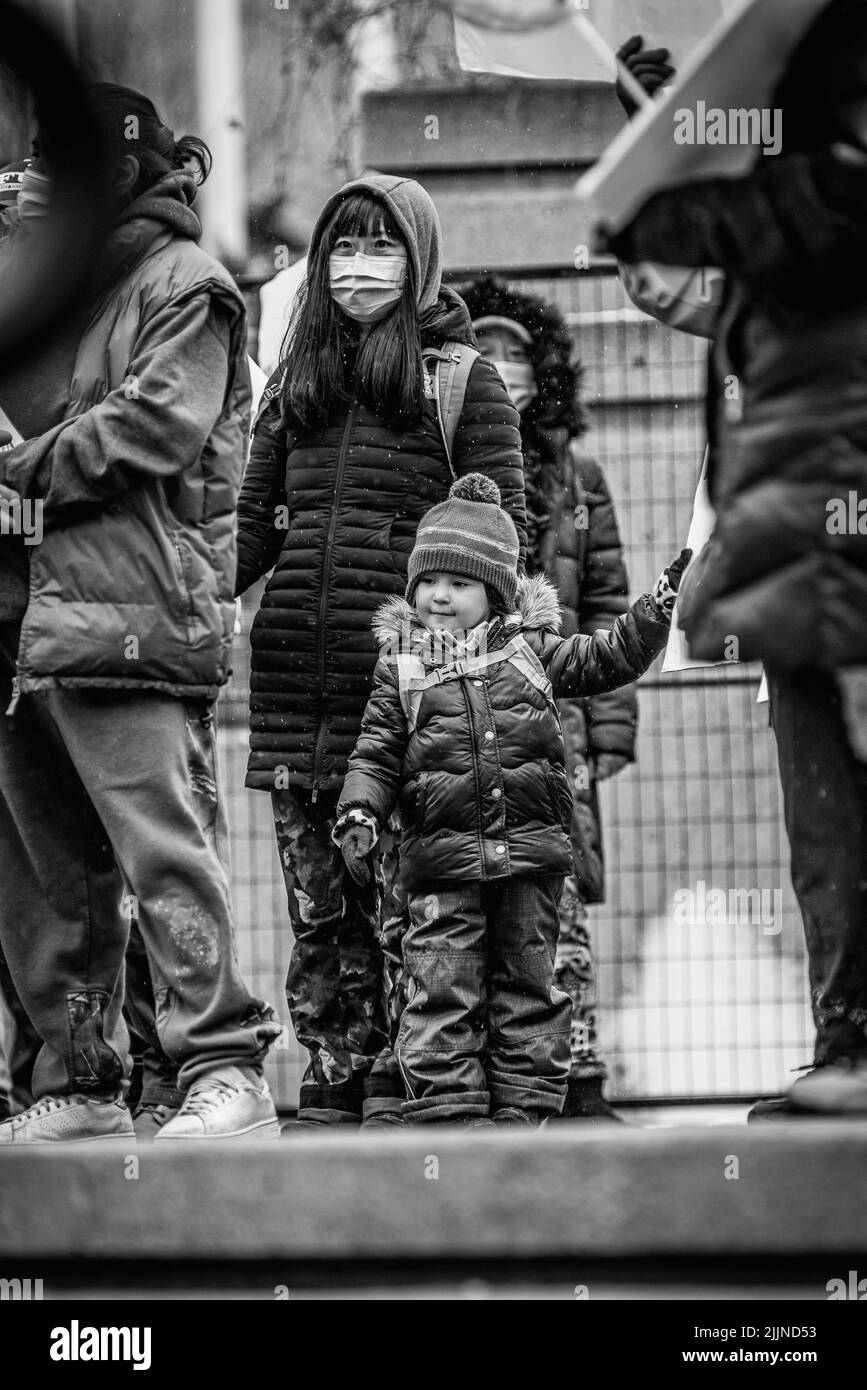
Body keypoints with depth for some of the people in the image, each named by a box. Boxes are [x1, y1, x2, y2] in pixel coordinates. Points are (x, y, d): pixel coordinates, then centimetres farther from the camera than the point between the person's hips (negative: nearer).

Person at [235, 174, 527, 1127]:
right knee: (317, 910, 5)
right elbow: (251, 528, 18)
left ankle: (402, 1093, -4)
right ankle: (332, 1086, 8)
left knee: (403, 905, -7)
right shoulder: (296, 384, 19)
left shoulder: (462, 381, 4)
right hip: (293, 680, 5)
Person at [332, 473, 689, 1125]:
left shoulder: (532, 648, 10)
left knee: (526, 985, 6)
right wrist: (359, 813, -10)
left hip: (531, 848, 1)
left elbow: (610, 657, 16)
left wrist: (664, 600, 7)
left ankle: (521, 1110, 11)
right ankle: (447, 1110, -6)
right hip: (443, 853, -1)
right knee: (443, 989, -6)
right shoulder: (402, 666, 8)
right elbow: (376, 753, 5)